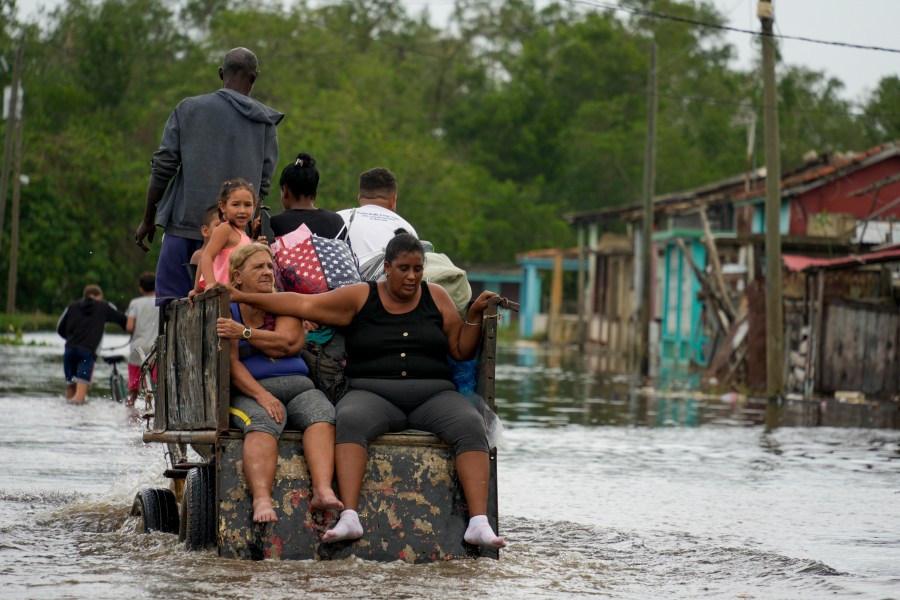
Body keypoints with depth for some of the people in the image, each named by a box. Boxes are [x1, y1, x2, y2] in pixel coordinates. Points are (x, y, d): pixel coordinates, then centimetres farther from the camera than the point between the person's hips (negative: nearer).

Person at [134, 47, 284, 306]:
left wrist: (148, 219, 11)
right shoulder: (266, 122, 6)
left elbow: (162, 168, 2)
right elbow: (263, 185, 4)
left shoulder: (188, 108, 4)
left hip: (185, 226, -1)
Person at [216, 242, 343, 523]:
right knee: (263, 424, -37)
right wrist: (262, 395, -19)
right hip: (250, 391, -3)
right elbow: (230, 363, -5)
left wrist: (244, 333, -7)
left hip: (297, 385, 3)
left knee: (322, 415, -30)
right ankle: (261, 500, -58)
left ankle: (323, 491, -52)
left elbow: (289, 342, -2)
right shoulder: (226, 311, 8)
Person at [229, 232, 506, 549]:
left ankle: (479, 523, -38)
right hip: (374, 395, -1)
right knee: (350, 419, -35)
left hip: (433, 395, 1)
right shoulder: (360, 297, 7)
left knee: (470, 424, -29)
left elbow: (461, 351, 15)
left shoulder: (436, 297, 12)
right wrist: (243, 297, -1)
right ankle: (349, 517, -45)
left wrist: (474, 314, -1)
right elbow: (302, 304, 4)